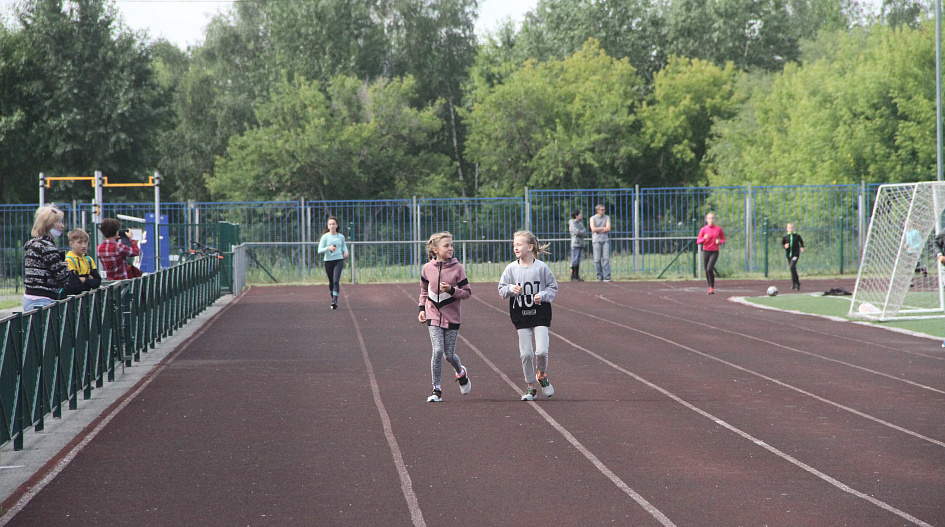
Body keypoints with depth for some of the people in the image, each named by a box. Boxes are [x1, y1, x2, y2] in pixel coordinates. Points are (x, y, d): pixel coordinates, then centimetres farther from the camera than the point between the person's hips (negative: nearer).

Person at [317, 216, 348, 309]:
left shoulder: (341, 237, 6)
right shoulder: (325, 237, -2)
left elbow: (343, 246, 25)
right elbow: (320, 250, -6)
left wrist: (346, 251, 3)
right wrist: (328, 248, -24)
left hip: (339, 260, 0)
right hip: (328, 261, 0)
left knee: (336, 281, -16)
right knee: (331, 282, 9)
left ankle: (335, 301, -22)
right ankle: (333, 299, 29)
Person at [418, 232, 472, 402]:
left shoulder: (457, 268, -7)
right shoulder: (427, 268, -1)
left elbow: (467, 292, -4)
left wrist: (451, 290, -20)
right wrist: (422, 308, 8)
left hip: (451, 317, -1)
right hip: (433, 316, 1)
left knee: (449, 355, 3)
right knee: (438, 351, -14)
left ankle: (461, 373, 38)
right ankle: (436, 390, -3)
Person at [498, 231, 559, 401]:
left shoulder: (541, 267, -5)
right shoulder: (511, 268, 0)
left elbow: (553, 287, 5)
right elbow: (501, 290, 6)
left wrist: (543, 295, -14)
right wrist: (511, 289, -14)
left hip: (540, 314, -2)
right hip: (521, 315, 2)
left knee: (541, 350, -12)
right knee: (526, 353, 0)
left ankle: (542, 374, 19)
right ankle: (531, 387, 14)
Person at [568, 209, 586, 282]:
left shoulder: (580, 224, 19)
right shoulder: (572, 223, -4)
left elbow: (585, 233, 10)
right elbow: (577, 232, -17)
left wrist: (580, 232, -8)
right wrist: (583, 231, -1)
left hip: (581, 244, 8)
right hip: (575, 244, -8)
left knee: (578, 261, 6)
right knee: (574, 260, -8)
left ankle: (577, 276, 8)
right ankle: (573, 276, -7)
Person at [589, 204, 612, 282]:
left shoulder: (607, 218, 13)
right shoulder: (593, 218, 7)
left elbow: (608, 229, -1)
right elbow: (593, 229, -7)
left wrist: (598, 230, -5)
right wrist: (603, 228, -2)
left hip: (605, 240, 1)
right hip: (596, 240, -1)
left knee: (606, 258, -8)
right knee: (597, 260, -5)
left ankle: (607, 277, -11)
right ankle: (599, 277, 1)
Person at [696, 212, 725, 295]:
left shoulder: (718, 229, 0)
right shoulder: (703, 229, -1)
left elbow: (723, 239, 13)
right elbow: (698, 242, -1)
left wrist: (720, 242, -10)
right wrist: (704, 239, -21)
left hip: (715, 252, -2)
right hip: (706, 251, 2)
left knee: (709, 269, -20)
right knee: (707, 271, 8)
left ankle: (712, 288, -9)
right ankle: (710, 288, 26)